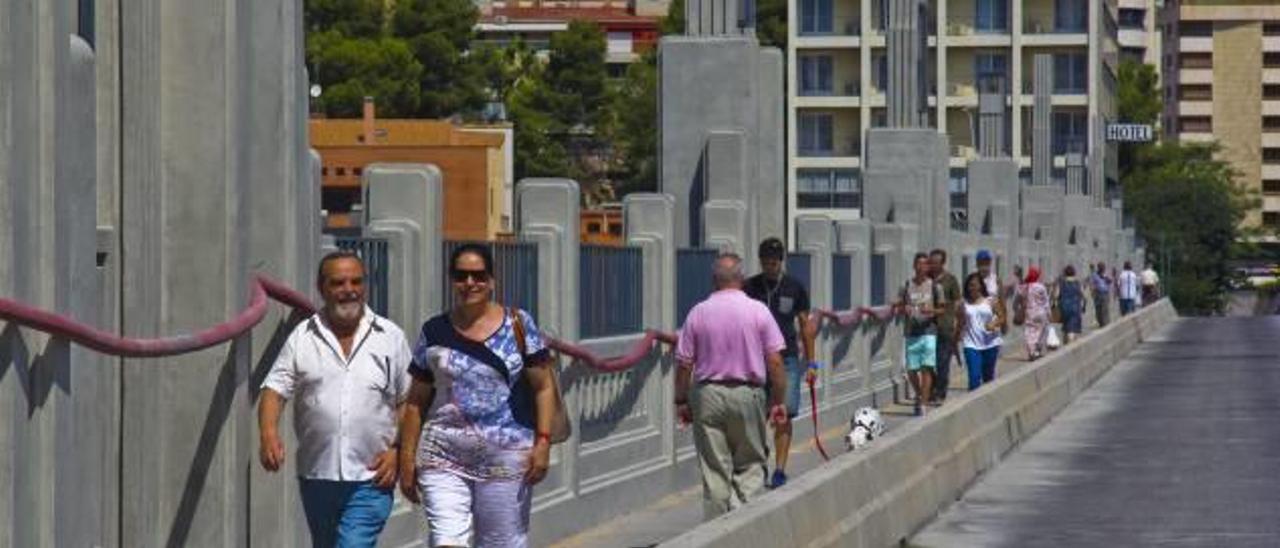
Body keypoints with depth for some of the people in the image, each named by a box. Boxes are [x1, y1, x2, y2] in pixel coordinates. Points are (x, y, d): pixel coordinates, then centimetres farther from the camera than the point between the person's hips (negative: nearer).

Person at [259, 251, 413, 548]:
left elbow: (409, 401, 7)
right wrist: (268, 432, -19)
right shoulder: (303, 337, 6)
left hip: (370, 479, -3)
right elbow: (275, 389, 0)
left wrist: (398, 451, -6)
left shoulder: (390, 337, 4)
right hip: (316, 476, 3)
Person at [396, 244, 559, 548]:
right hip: (443, 461, 1)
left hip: (506, 460, -1)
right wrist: (407, 460, 7)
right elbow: (416, 402, 11)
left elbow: (544, 387, 3)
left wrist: (543, 442, -8)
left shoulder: (518, 325, 4)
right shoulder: (434, 333, 8)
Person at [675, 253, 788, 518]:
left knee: (714, 470, 5)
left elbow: (684, 364, 1)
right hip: (748, 394, -1)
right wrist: (778, 402, 5)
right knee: (750, 466, 9)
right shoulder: (758, 311, -3)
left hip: (708, 395, 1)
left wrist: (681, 401, 12)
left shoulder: (698, 313, -1)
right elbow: (775, 362, -4)